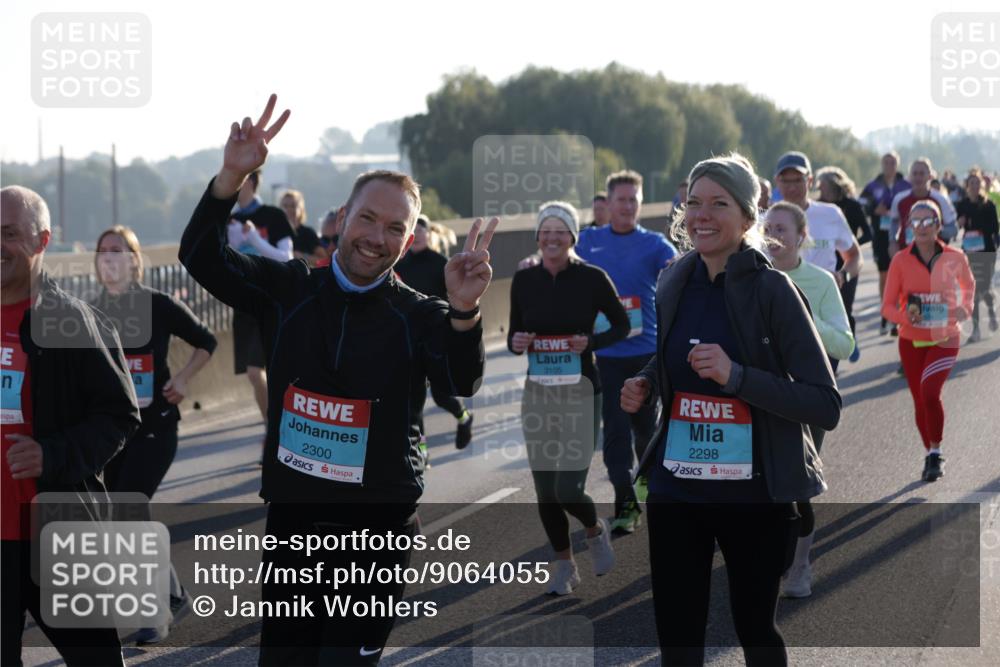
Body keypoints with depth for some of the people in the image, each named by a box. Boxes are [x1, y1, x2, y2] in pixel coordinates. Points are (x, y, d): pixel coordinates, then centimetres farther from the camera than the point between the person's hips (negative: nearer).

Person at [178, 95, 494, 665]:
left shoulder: (418, 316, -5)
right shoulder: (292, 291, 2)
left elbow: (462, 383, -21)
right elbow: (203, 258, -4)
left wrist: (463, 310, -41)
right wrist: (233, 176, -20)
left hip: (378, 528, -3)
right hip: (292, 516, 3)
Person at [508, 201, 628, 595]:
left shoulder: (592, 278, -6)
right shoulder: (523, 280, 3)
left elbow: (622, 326, 5)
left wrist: (591, 343, -13)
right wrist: (516, 343, -10)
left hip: (580, 392, -3)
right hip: (537, 393, 4)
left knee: (568, 491, -10)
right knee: (545, 491, 6)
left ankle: (596, 532, 23)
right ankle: (564, 566, 25)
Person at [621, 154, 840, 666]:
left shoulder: (772, 290, -12)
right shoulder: (673, 282, 2)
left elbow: (827, 406, -17)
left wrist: (737, 376, -26)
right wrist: (642, 386, 1)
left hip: (755, 495, -4)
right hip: (675, 490, 4)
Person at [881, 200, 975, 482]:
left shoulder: (954, 258, -5)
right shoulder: (901, 261, -6)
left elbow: (968, 285, 17)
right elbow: (888, 306, -6)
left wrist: (964, 308, 0)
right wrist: (906, 315, -26)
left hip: (944, 339, -2)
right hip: (911, 341, 2)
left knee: (929, 391, -23)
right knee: (920, 401, 10)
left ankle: (936, 452, -5)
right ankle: (930, 455, 31)